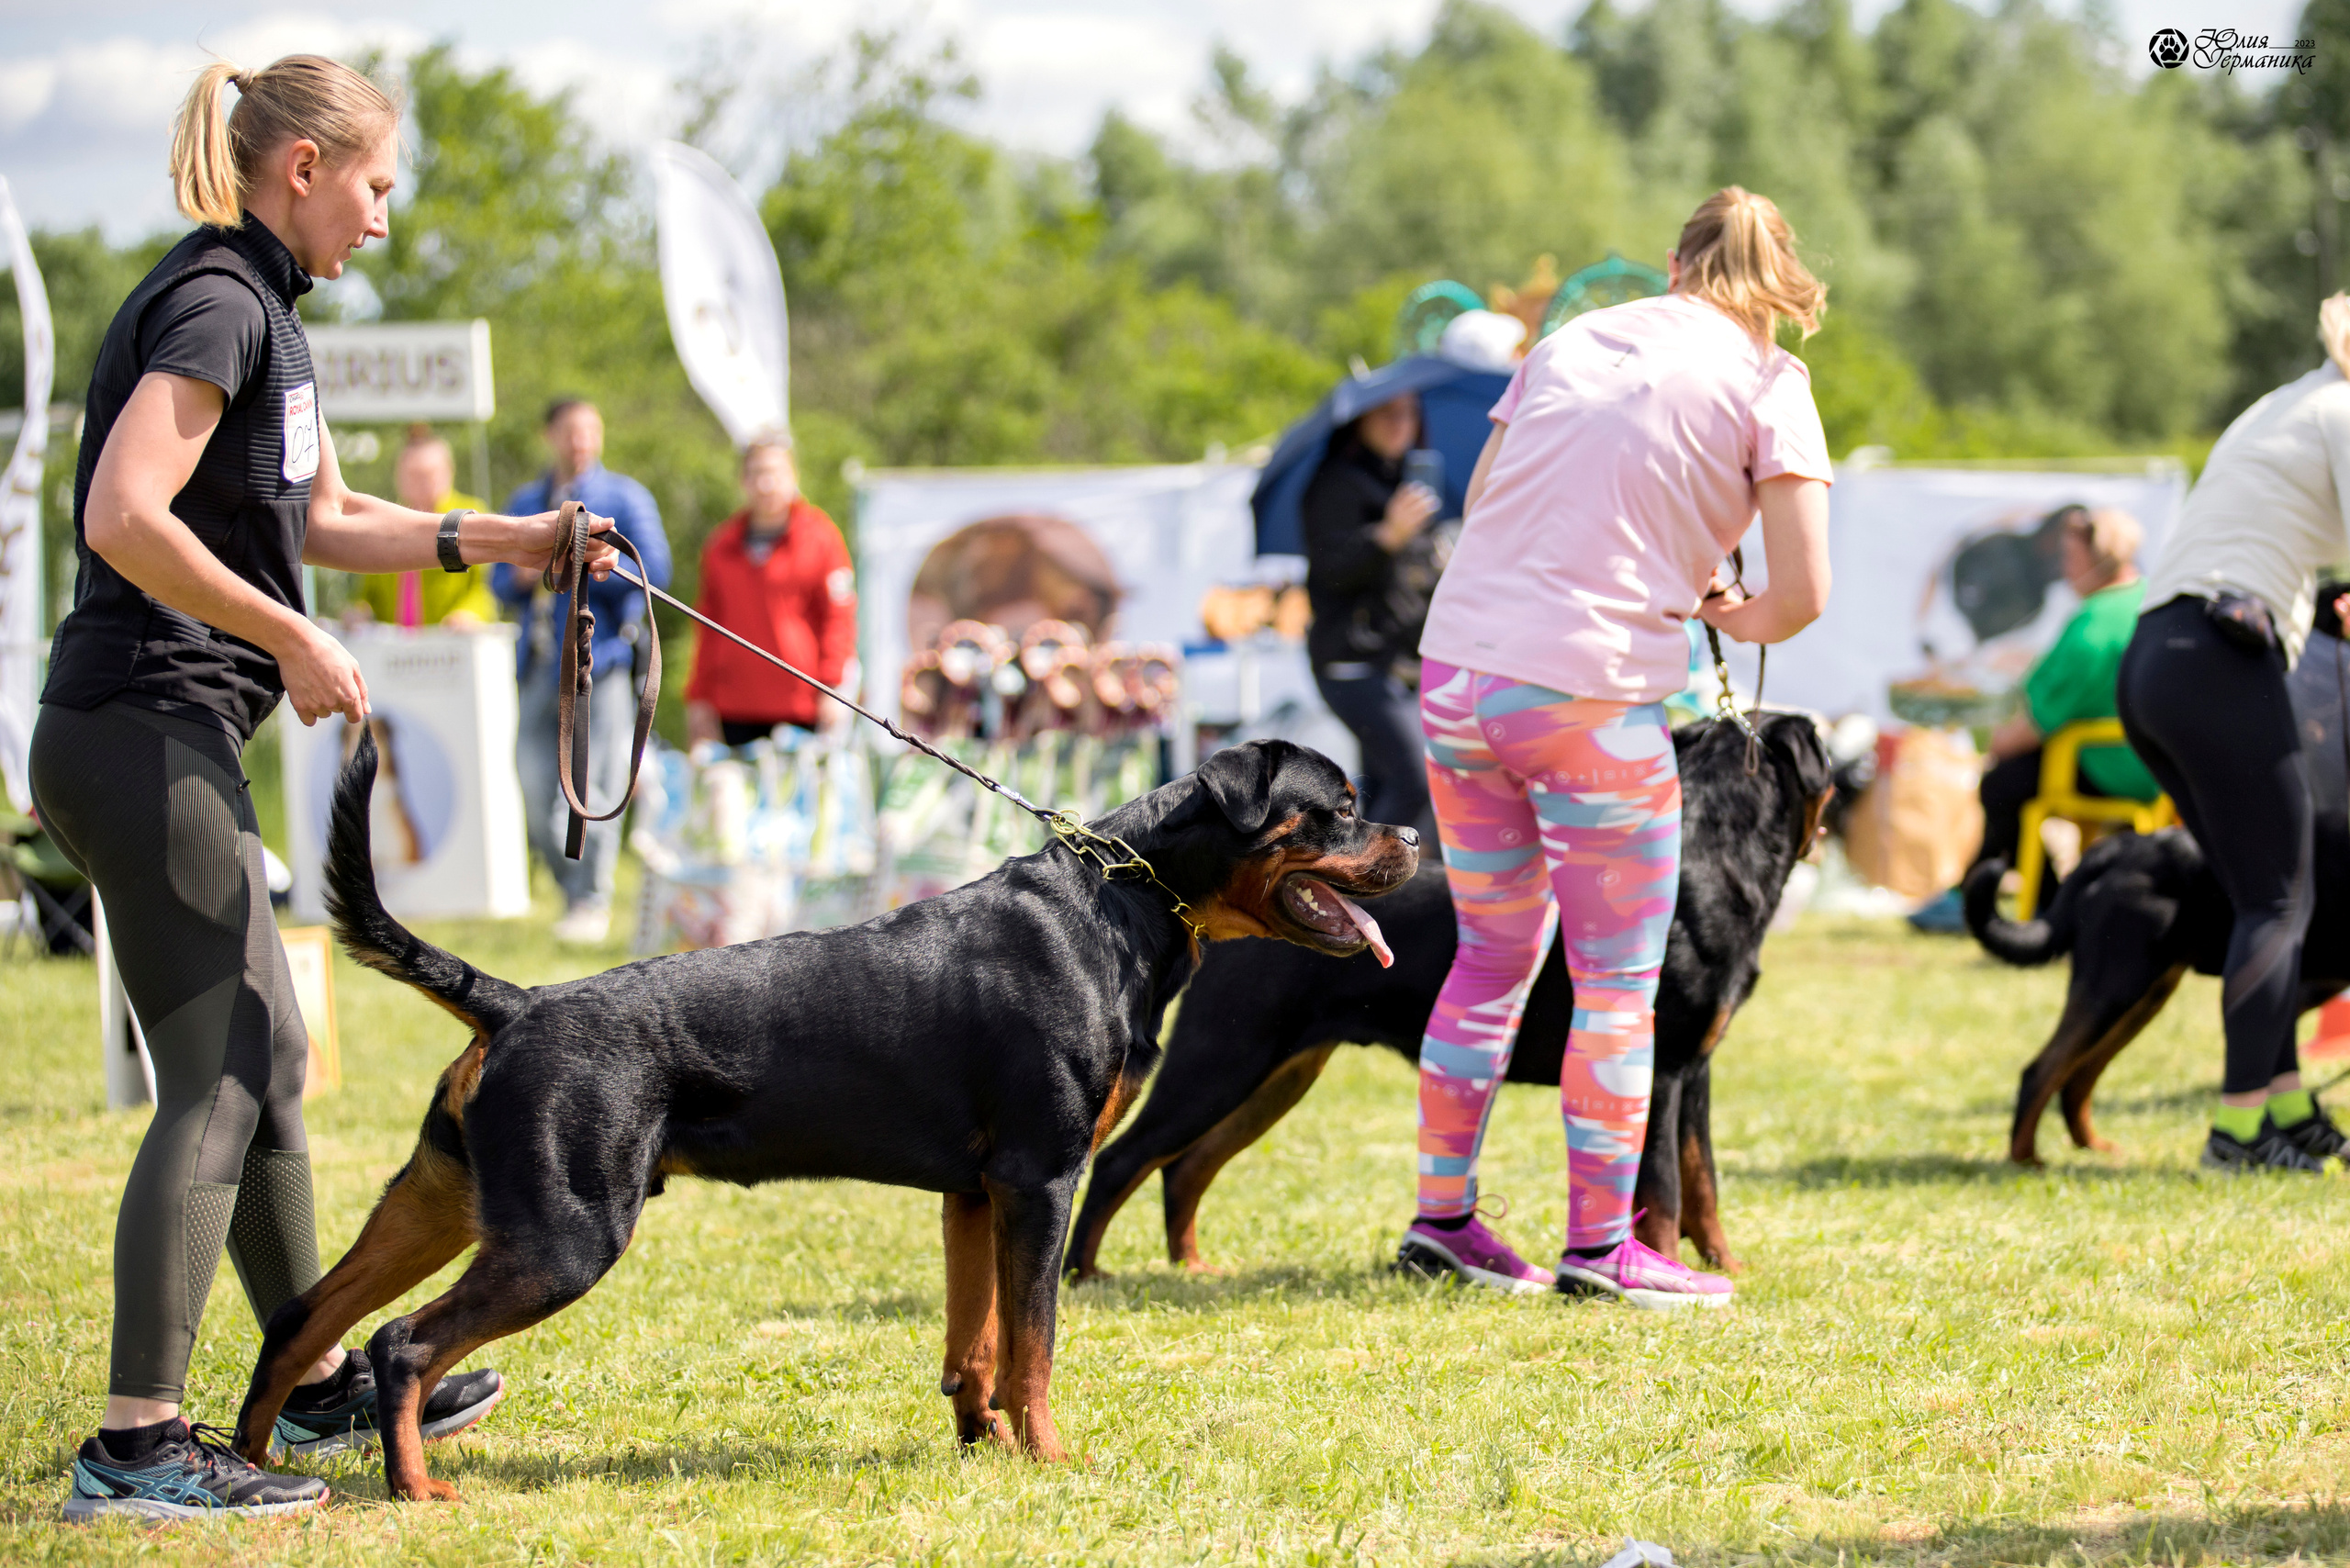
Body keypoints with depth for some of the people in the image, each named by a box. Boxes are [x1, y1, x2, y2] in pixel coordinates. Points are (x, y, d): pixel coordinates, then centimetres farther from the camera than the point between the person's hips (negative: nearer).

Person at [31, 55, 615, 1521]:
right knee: (220, 1082, -10)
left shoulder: (263, 308, 17)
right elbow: (124, 519, -26)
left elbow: (320, 521, 27)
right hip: (145, 731, -10)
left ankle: (324, 1384, 29)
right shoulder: (215, 304, -14)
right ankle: (137, 1442, -10)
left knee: (265, 1061, 17)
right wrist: (296, 643, -19)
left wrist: (504, 540, 17)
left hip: (165, 741, 10)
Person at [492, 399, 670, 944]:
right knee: (535, 785, 1)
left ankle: (592, 904, -5)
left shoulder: (624, 497, 5)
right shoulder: (526, 502, 21)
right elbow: (500, 579, 22)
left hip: (600, 654, -5)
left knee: (592, 786, -10)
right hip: (541, 662, 5)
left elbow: (653, 571, -5)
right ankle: (574, 890, 16)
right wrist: (520, 575, -3)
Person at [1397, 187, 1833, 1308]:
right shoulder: (1764, 380, 1)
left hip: (1457, 667, 6)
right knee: (1617, 983, 6)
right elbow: (1802, 593, -6)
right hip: (1591, 694, -5)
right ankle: (1600, 1246, 9)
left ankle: (1442, 1215, 23)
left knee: (1493, 953, 19)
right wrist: (1734, 618, 15)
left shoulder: (1570, 343, 16)